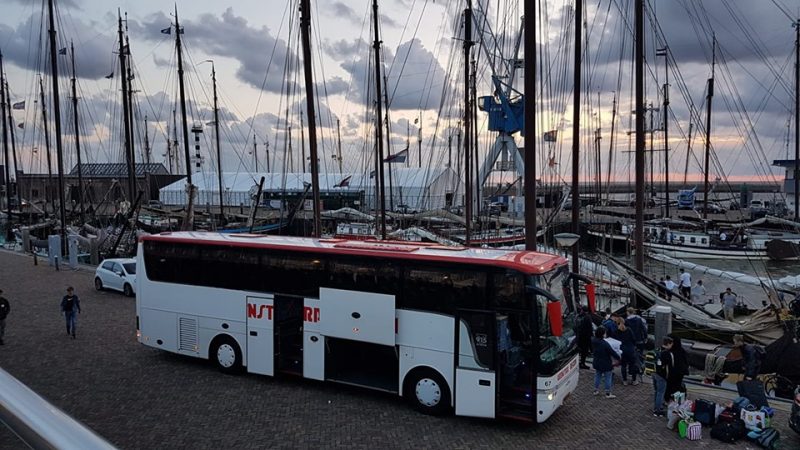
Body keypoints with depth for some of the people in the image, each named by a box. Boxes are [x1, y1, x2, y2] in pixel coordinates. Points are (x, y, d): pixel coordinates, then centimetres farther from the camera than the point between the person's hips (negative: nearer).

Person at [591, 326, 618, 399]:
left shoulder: (593, 341, -5)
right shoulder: (605, 344, -28)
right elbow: (612, 352, -20)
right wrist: (618, 357, -4)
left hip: (596, 363, 7)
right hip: (606, 364, -7)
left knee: (597, 376, 21)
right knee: (608, 378, 6)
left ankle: (596, 390, 30)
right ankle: (608, 394, 13)